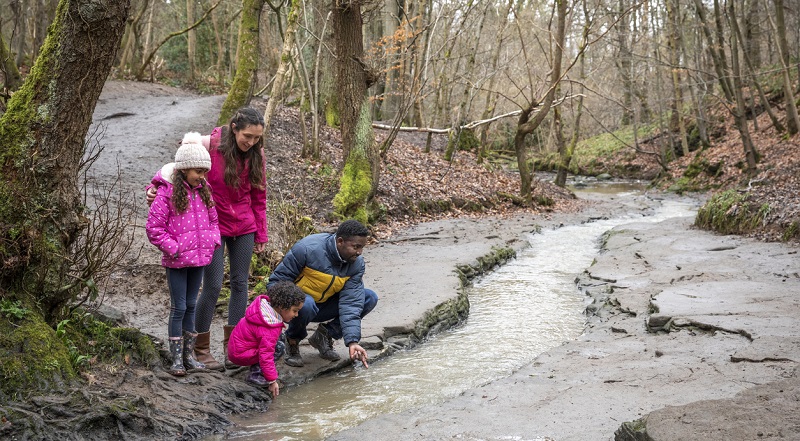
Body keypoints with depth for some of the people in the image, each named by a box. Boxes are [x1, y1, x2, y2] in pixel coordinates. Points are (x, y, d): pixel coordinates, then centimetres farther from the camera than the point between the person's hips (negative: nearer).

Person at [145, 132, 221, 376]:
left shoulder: (203, 191, 7)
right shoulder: (166, 193, -13)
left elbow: (213, 219, 18)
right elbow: (154, 227, -11)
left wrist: (213, 240, 1)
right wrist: (172, 247, -15)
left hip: (198, 259, 6)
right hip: (177, 262, -6)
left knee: (191, 306, 14)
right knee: (178, 308, -1)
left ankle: (189, 354, 23)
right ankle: (176, 358, 8)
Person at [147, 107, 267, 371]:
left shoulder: (256, 154, -1)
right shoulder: (209, 145, -14)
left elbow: (259, 197, 7)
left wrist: (261, 234, 10)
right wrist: (155, 188, -24)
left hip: (244, 228, 4)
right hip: (213, 224, -4)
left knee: (240, 283, 7)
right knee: (213, 286, -6)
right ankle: (201, 349, 9)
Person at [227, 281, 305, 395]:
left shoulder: (265, 304, -3)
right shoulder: (270, 329, -30)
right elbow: (266, 354, -31)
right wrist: (272, 381, -26)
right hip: (240, 355, -10)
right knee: (279, 348, -16)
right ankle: (255, 374, -13)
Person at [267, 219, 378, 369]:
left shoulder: (357, 264, -12)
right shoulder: (308, 248, -27)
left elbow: (350, 303, -18)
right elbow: (277, 280, -18)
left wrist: (352, 342, -27)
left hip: (324, 307, 5)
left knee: (370, 298, -12)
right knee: (306, 304, -41)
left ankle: (324, 335, -2)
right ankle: (293, 339, -7)